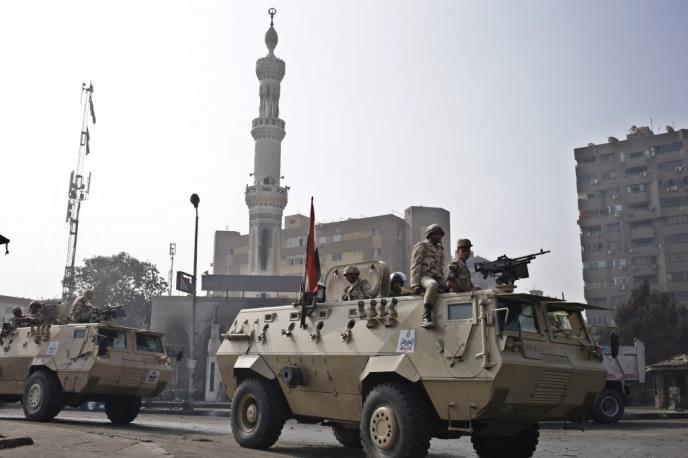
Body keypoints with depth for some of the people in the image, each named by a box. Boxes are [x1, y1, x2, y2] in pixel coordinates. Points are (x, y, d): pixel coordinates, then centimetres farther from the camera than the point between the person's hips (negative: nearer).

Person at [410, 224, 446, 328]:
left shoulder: (440, 248, 26)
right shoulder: (421, 246, 4)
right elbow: (415, 267, -5)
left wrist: (444, 283, 18)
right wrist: (415, 285, -16)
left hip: (438, 279, 8)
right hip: (424, 277, -7)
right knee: (433, 285, -41)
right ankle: (426, 318, -48)